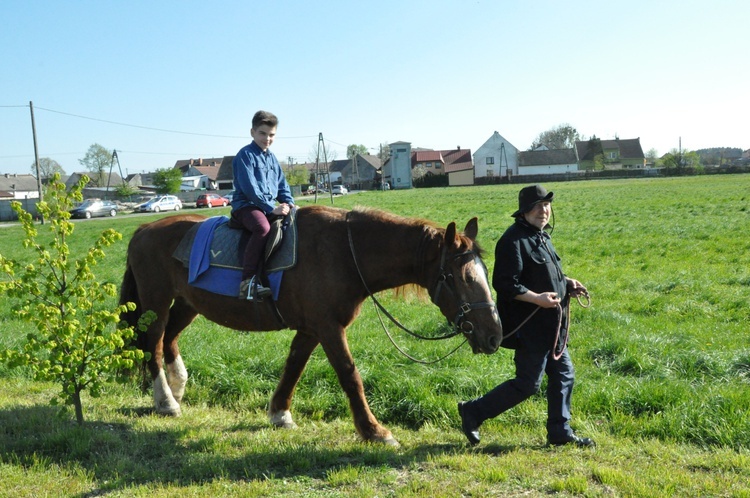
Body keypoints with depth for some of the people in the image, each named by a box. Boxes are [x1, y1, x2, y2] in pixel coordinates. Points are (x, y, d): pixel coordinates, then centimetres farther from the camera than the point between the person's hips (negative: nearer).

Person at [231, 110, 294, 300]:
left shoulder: (272, 158, 19)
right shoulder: (245, 155, -6)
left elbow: (282, 185, 21)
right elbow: (250, 188, -15)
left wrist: (289, 203, 0)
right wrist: (271, 208, -20)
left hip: (270, 208, 8)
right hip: (246, 206, -8)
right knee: (263, 227, -38)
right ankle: (248, 281, -41)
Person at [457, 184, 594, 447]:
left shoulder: (541, 236, 14)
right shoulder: (514, 240, -18)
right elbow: (505, 284, -23)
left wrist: (567, 283, 9)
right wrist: (537, 298, -29)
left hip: (551, 326, 10)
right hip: (530, 326, -10)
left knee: (563, 375, 13)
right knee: (527, 384, -3)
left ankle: (560, 432, 26)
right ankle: (473, 412, 9)